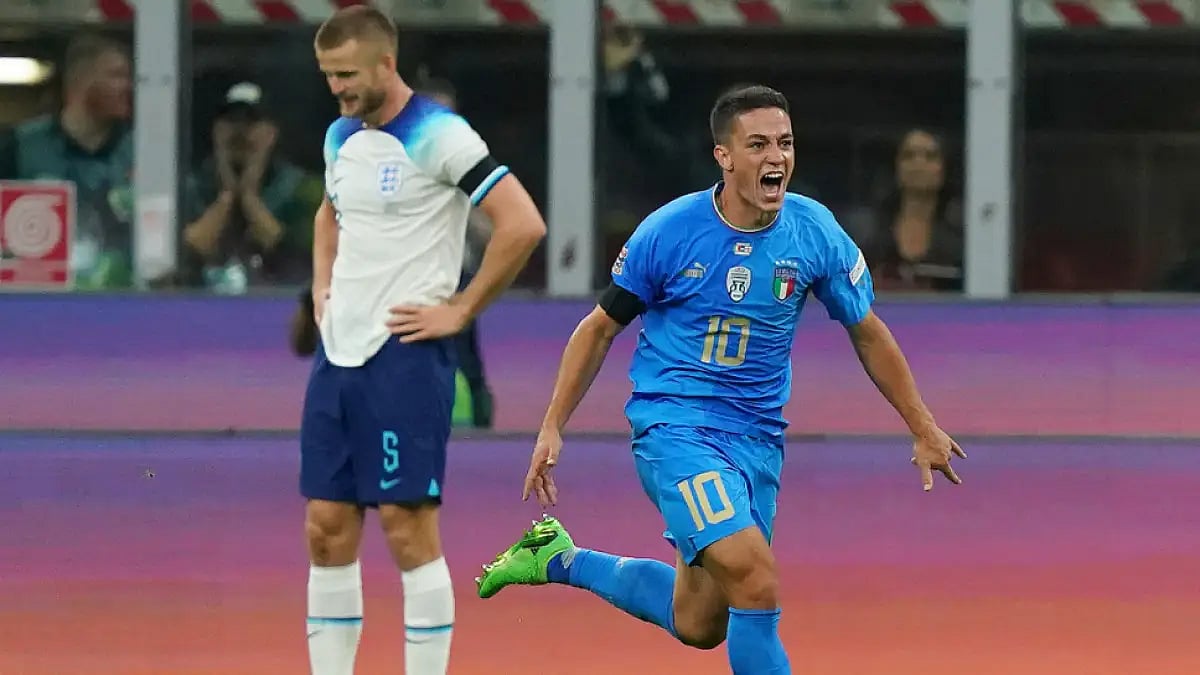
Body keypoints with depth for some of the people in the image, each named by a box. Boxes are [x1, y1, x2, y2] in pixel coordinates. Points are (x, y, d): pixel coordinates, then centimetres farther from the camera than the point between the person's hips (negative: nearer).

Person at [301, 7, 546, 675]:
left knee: (408, 527, -7)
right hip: (339, 351, 8)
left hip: (405, 357, -8)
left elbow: (523, 224, -19)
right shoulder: (342, 137, 12)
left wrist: (460, 311, -14)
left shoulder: (438, 135, -12)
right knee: (327, 530, 6)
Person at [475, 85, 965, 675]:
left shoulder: (816, 233, -4)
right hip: (673, 426, -5)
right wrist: (552, 428, -2)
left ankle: (560, 560, 32)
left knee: (699, 626, 11)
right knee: (755, 579, -25)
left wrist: (923, 429, 14)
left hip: (757, 439, 5)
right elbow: (601, 327, 2)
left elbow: (867, 333, 11)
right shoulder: (668, 232, -11)